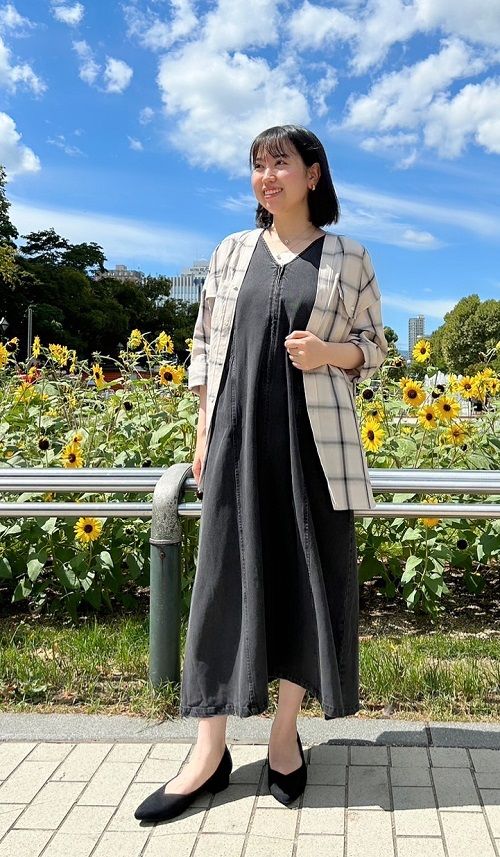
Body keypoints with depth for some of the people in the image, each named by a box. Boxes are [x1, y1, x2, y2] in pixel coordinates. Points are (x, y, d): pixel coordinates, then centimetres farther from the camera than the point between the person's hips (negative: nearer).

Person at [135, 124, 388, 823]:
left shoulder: (349, 259, 6)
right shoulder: (231, 252, 11)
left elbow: (373, 345, 10)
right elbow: (205, 346, 12)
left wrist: (328, 352, -12)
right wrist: (203, 433, 5)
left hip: (316, 438, -1)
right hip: (239, 433, 1)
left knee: (311, 575, 3)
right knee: (225, 576, 0)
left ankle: (286, 731, 21)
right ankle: (210, 753, 9)